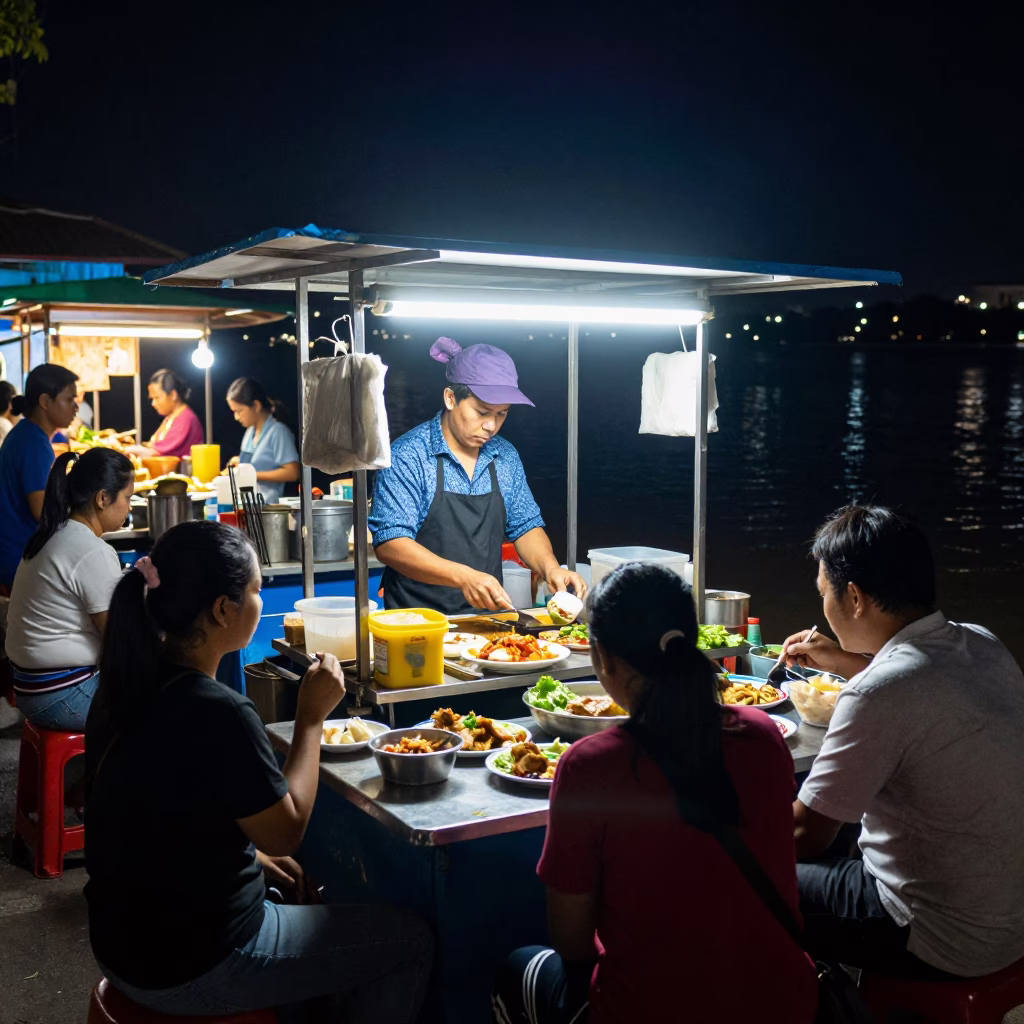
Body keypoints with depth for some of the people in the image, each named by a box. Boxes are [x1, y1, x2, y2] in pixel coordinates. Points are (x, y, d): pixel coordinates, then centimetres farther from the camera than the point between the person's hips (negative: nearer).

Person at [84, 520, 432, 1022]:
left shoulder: (126, 685, -3)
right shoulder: (218, 712, -29)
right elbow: (286, 833, -16)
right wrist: (312, 718, -10)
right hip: (193, 970, -8)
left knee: (305, 900, 32)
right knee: (410, 941, 7)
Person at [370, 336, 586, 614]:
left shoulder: (506, 457, 7)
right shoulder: (407, 456, -9)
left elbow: (525, 526, 14)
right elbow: (390, 543, -15)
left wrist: (551, 568, -6)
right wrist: (463, 577, -27)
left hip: (487, 616, 4)